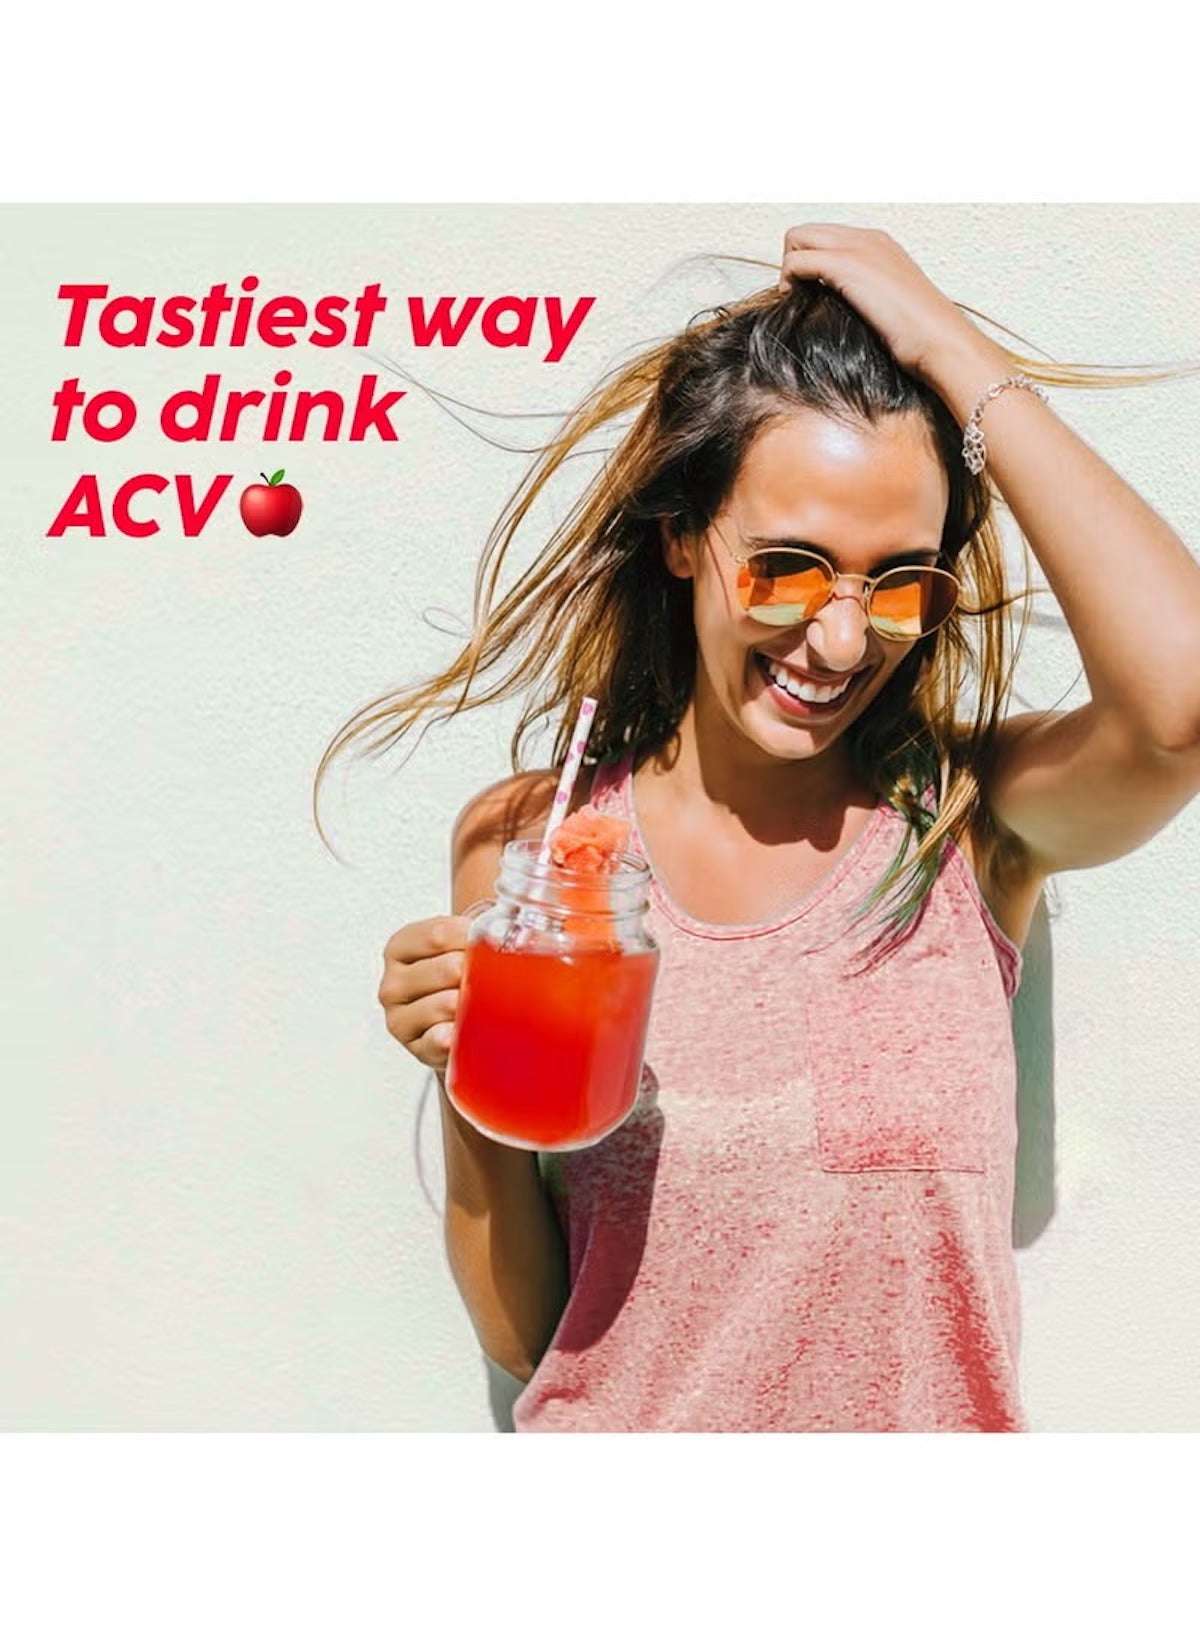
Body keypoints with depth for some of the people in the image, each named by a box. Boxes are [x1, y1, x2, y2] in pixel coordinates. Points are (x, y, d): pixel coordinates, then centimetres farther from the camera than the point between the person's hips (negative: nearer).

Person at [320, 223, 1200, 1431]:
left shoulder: (969, 820, -4)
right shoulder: (523, 841, -4)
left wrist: (954, 352, -16)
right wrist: (470, 1083, -19)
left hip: (931, 1418, 0)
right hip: (610, 1429, 1)